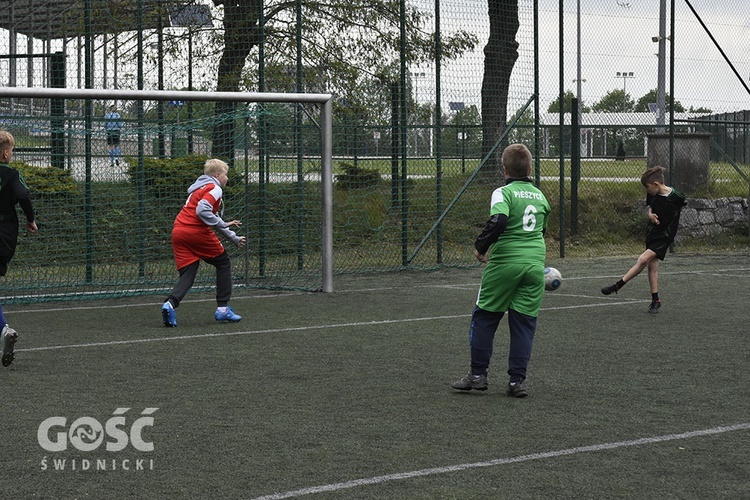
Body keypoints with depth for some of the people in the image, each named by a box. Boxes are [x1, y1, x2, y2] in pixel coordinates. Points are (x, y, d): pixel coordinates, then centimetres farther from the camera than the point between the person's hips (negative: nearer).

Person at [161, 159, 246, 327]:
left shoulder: (200, 188, 28)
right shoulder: (214, 188, -2)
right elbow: (202, 210, -21)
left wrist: (234, 238, 34)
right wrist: (223, 225, -15)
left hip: (178, 231, 8)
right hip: (197, 231, -8)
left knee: (187, 273, 5)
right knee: (223, 263, 12)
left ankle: (170, 303, -22)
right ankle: (222, 308, 12)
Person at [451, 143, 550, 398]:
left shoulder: (504, 193, -6)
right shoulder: (540, 196, 12)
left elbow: (497, 222, -22)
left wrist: (480, 246, -10)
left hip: (504, 263, -4)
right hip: (535, 263, 4)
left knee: (484, 317, 9)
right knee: (524, 322, 8)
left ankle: (478, 374, 12)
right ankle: (517, 380, 5)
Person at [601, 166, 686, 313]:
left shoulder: (676, 197, -19)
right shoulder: (652, 194, -4)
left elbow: (680, 208, 2)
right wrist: (650, 214, -6)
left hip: (665, 235, -6)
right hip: (652, 230, 6)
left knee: (643, 260, -16)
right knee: (652, 265, 6)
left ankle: (617, 286, -11)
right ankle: (655, 301, 15)